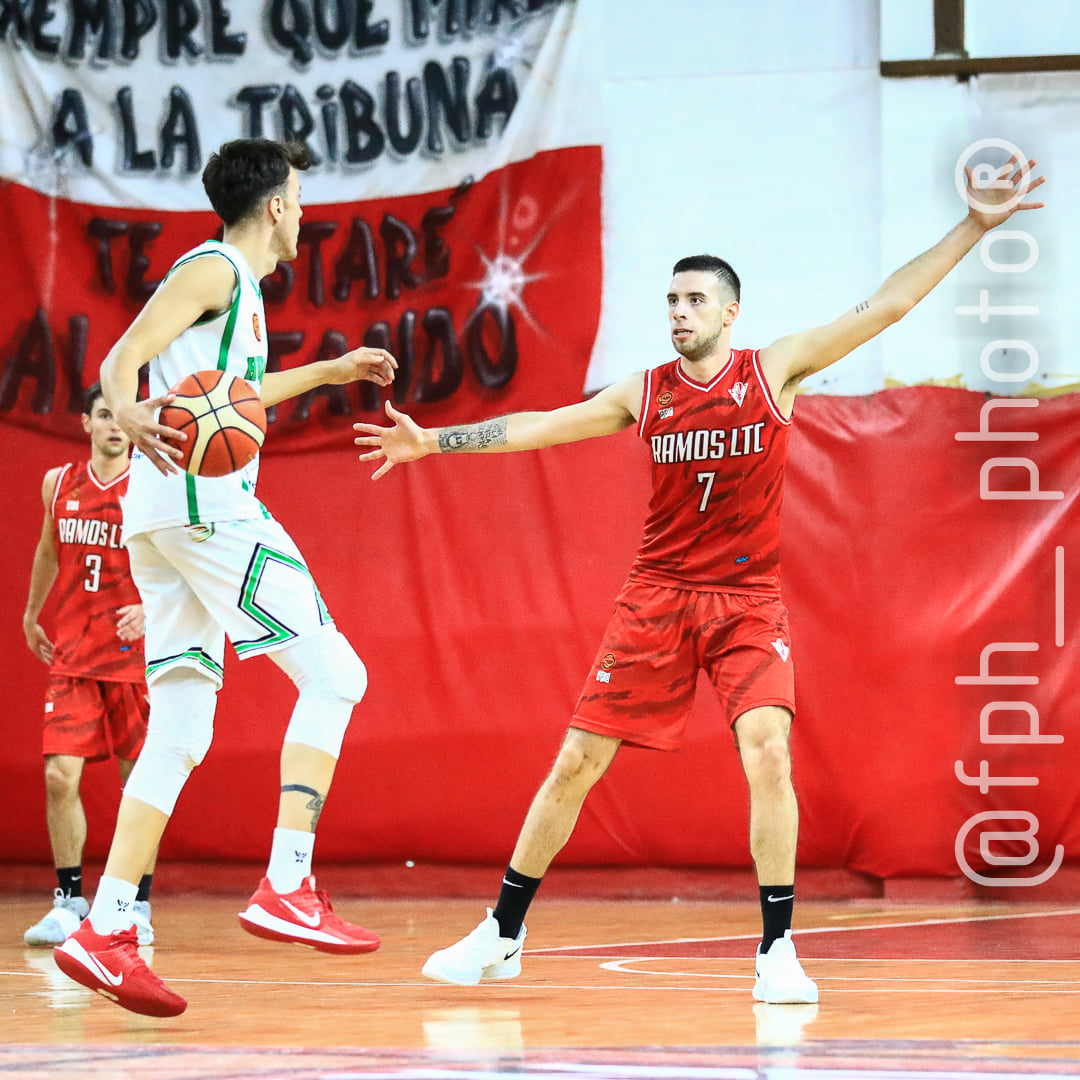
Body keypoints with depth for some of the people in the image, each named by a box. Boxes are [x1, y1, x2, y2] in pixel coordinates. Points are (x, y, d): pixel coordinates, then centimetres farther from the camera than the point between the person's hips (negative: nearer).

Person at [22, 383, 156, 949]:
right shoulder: (59, 484, 7)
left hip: (135, 652, -3)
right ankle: (69, 901, 5)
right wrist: (31, 615, 32)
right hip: (72, 654, 3)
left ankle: (137, 906, 11)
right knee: (60, 775, -6)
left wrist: (149, 609, -26)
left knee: (139, 779, 1)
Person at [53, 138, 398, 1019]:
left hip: (165, 521, 10)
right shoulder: (216, 269, -4)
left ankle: (106, 932, -2)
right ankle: (287, 888, -18)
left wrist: (328, 373, 51)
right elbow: (123, 357, -17)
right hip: (204, 502, -10)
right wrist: (128, 412, -39)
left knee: (181, 730, 5)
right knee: (331, 673, -10)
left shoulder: (234, 284, 25)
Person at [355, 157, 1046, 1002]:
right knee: (576, 763, 1)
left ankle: (777, 952, -12)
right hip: (658, 598, 2)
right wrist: (432, 440, 1)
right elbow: (541, 426, 7)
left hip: (749, 601, -2)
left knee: (767, 755, -21)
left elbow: (883, 308, -7)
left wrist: (974, 227, -12)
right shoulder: (644, 394, 4)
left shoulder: (775, 371, -3)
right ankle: (501, 937, 12)